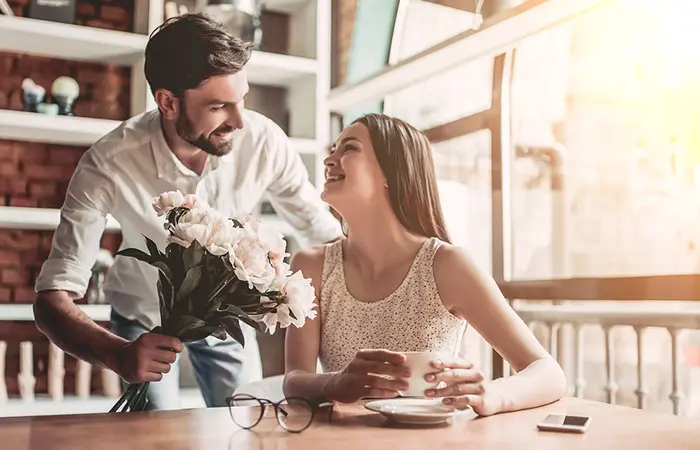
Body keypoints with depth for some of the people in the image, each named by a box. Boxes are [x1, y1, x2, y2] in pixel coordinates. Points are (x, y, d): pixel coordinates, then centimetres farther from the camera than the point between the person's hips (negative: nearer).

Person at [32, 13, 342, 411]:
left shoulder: (264, 142, -28)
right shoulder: (107, 166, -32)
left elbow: (329, 236, -14)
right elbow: (52, 298, -32)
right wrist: (117, 354, -51)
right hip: (145, 320, -1)